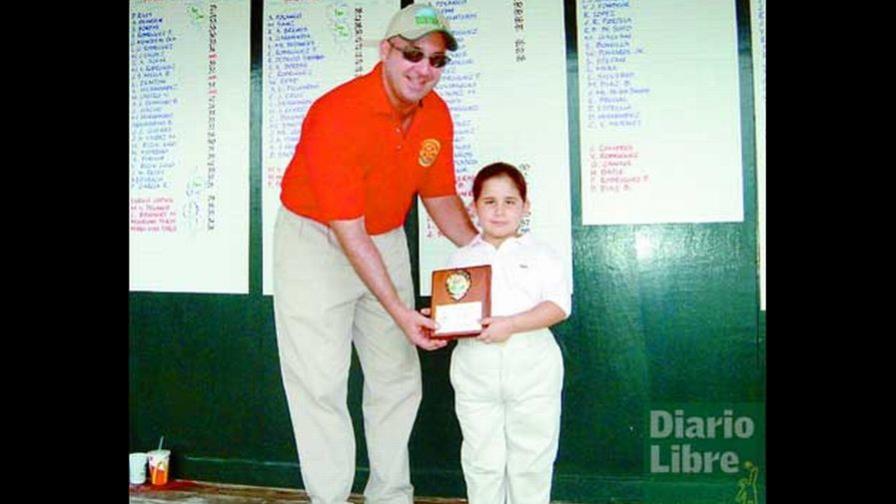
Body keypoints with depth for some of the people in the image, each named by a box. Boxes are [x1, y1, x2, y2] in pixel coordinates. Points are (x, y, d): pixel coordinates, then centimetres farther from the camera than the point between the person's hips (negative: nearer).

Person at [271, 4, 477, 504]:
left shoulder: (436, 115, -8)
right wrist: (399, 311, -31)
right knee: (322, 382, -5)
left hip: (386, 239, 6)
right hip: (316, 239, -6)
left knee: (399, 376, 10)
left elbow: (440, 196, 5)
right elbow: (348, 232, -29)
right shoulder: (336, 115, -28)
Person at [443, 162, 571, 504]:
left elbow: (558, 306, -8)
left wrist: (511, 324, -20)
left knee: (531, 457, 10)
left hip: (532, 369, -1)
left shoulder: (541, 255, 3)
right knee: (482, 459, 9)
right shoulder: (461, 259, 11)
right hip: (476, 370, 2)